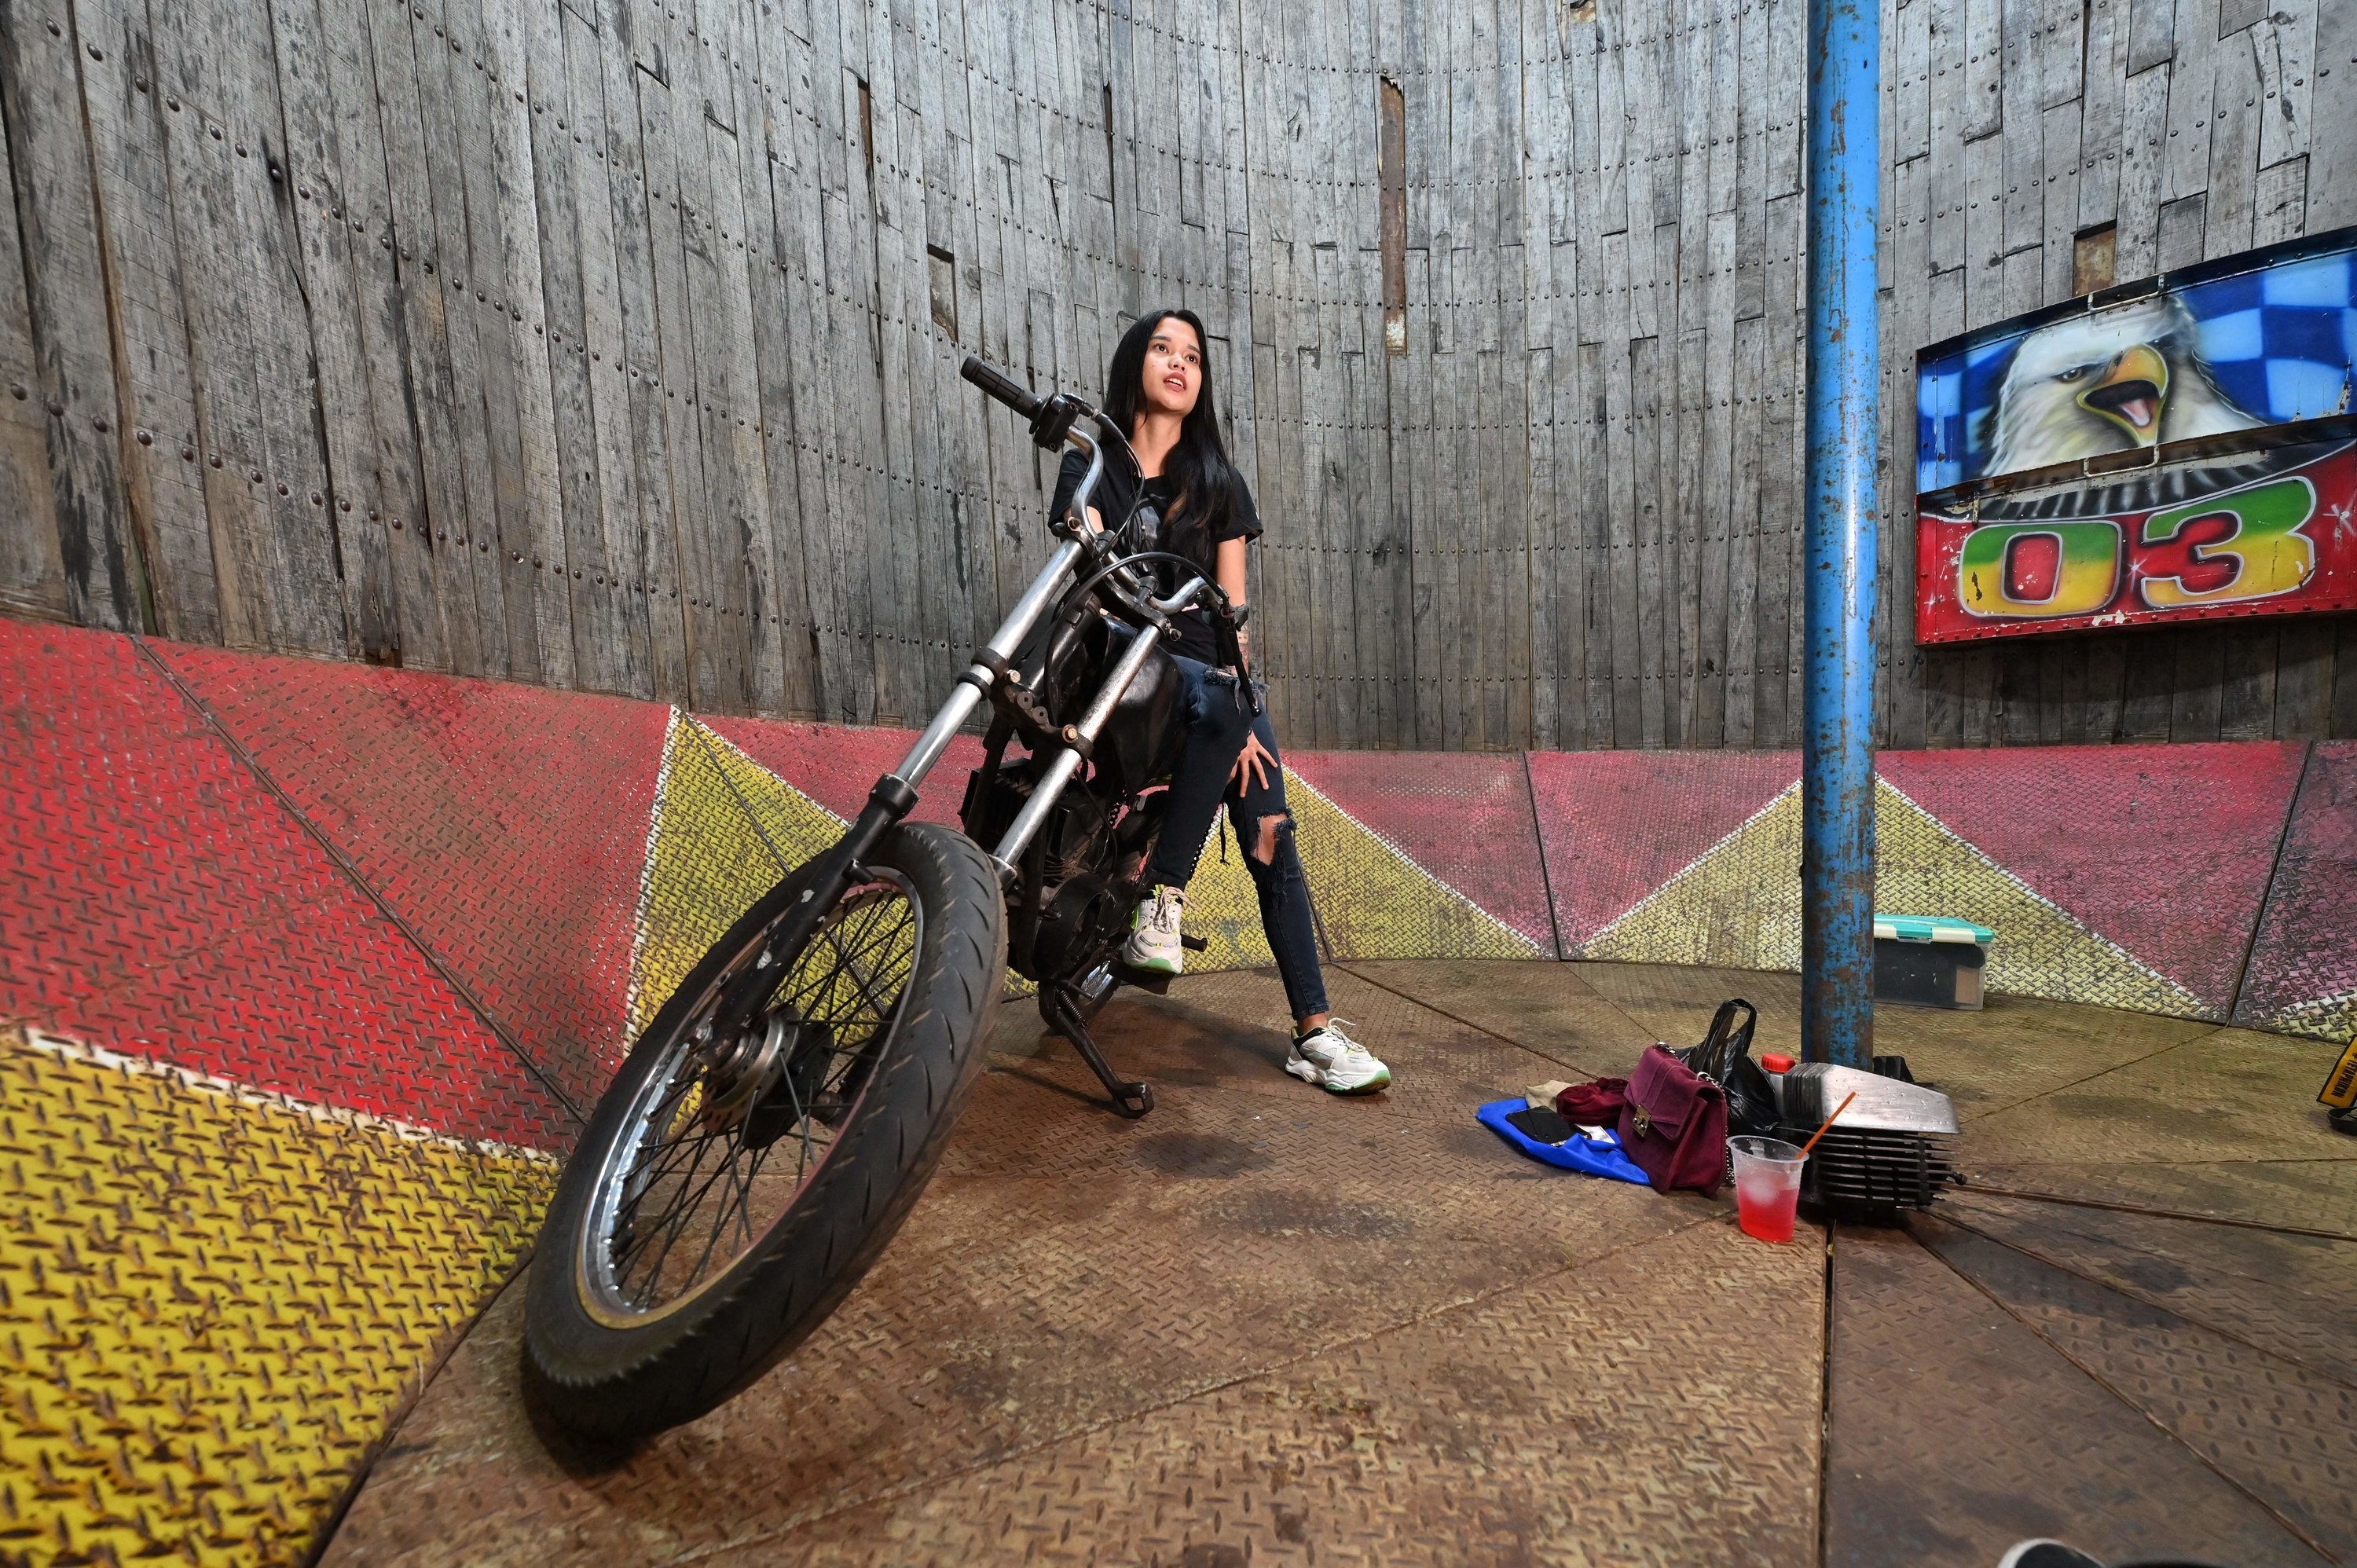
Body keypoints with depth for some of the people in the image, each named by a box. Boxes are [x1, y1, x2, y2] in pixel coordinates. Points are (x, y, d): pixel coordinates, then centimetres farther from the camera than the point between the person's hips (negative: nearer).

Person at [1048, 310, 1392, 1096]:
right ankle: (1160, 894, -26)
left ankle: (1314, 1033, -4)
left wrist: (1243, 721, -10)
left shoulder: (1218, 480, 15)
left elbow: (1232, 607, 5)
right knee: (1215, 696, -36)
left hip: (1216, 670, 3)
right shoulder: (1090, 467, 8)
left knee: (1273, 843, -9)